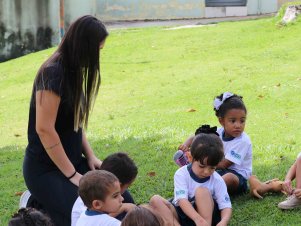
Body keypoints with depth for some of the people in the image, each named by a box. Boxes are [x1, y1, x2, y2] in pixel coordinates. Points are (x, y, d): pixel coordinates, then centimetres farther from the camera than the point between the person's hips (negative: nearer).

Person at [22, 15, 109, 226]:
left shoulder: (73, 71, 8)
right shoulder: (53, 74, -20)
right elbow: (44, 129, -23)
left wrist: (90, 155, 3)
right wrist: (71, 175, -17)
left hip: (71, 160, 9)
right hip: (46, 169, -9)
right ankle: (36, 205, 1)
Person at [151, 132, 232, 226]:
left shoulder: (217, 180, -8)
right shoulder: (182, 174, -13)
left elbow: (226, 206, -13)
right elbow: (182, 200, -26)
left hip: (207, 215, 0)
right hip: (182, 214, 1)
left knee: (201, 191, -27)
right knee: (155, 200, -24)